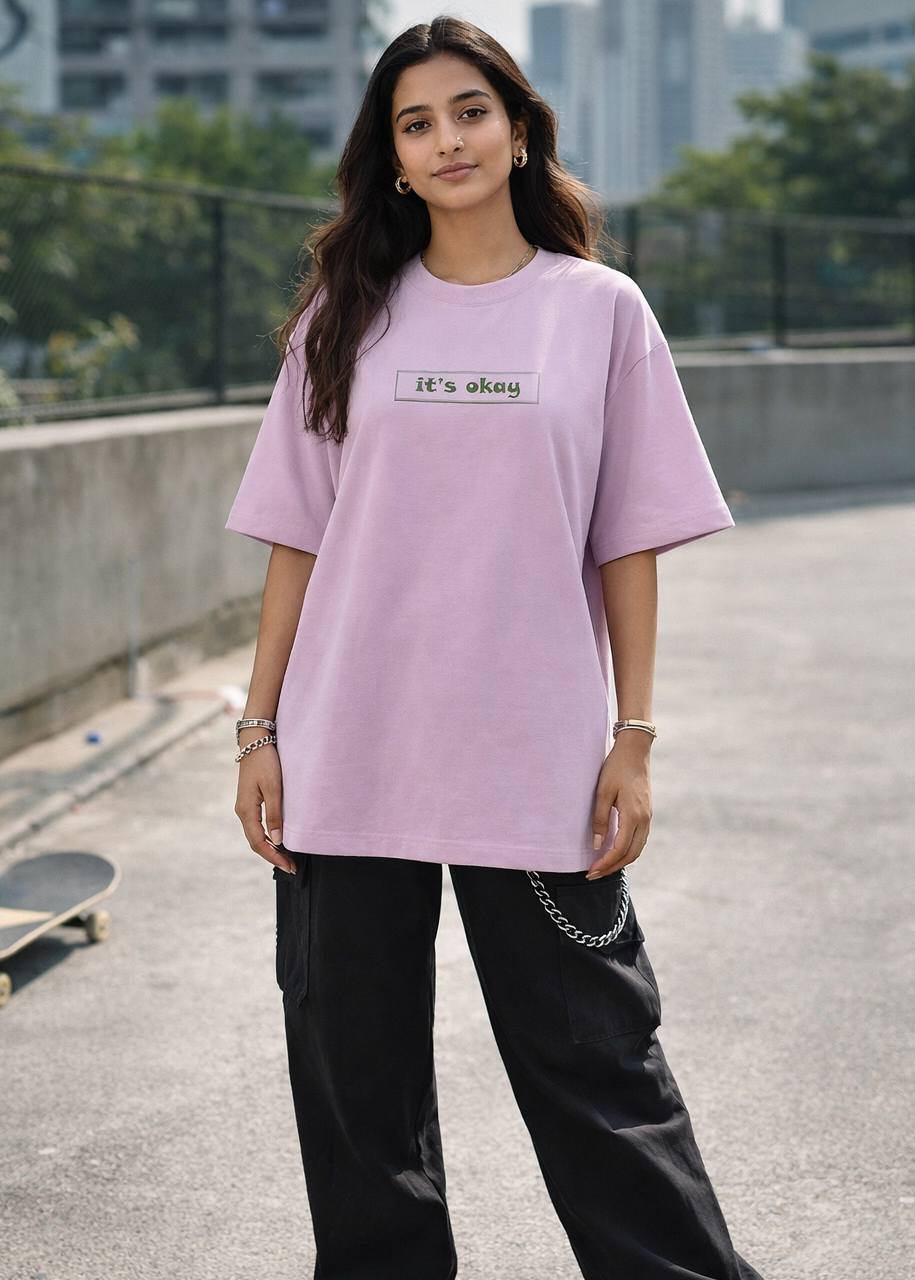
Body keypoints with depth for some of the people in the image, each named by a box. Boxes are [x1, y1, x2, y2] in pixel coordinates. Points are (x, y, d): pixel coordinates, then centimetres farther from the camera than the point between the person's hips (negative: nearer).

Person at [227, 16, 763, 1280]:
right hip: (349, 756, 2)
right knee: (355, 1070, 8)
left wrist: (633, 737, -3)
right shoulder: (347, 316, 7)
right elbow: (298, 539, 8)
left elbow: (629, 543, 3)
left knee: (594, 1057, 3)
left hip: (537, 757, -2)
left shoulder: (599, 310, 4)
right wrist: (261, 729, 3)